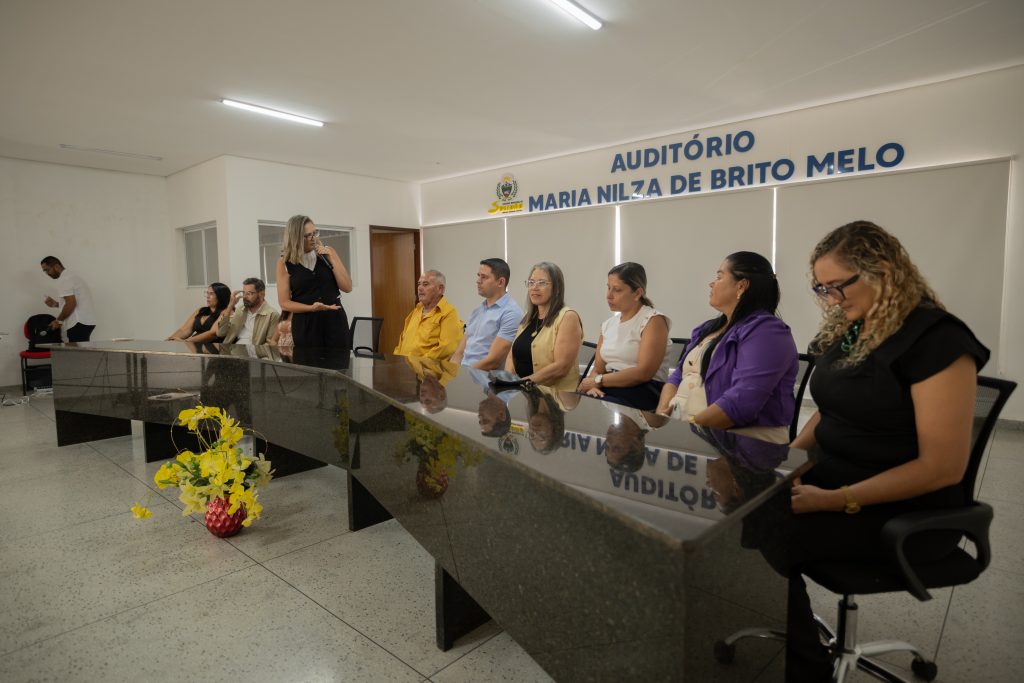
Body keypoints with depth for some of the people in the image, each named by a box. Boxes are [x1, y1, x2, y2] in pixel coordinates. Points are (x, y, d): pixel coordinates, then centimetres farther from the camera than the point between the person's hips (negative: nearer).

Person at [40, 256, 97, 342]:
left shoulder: (63, 279, -9)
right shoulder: (71, 275, 22)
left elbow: (71, 303, -20)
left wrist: (59, 321, -9)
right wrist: (56, 304, 17)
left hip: (79, 323, -10)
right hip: (87, 321, 10)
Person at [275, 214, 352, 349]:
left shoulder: (328, 252, 4)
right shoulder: (285, 263, -1)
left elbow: (347, 287, -2)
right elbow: (284, 303, -2)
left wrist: (331, 258, -9)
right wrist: (311, 308, -17)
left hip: (334, 320, 1)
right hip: (305, 324, -1)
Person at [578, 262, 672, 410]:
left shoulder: (653, 320, -5)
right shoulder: (608, 324, 16)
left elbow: (643, 373, -16)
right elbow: (597, 370, 10)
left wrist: (598, 381, -13)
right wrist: (592, 385, -13)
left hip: (644, 393, -6)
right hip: (608, 389, 6)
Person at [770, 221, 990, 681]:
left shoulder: (935, 339, -16)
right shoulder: (845, 331, 8)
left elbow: (943, 466, -20)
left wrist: (837, 501, -25)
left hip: (904, 511, -7)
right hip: (831, 478, 7)